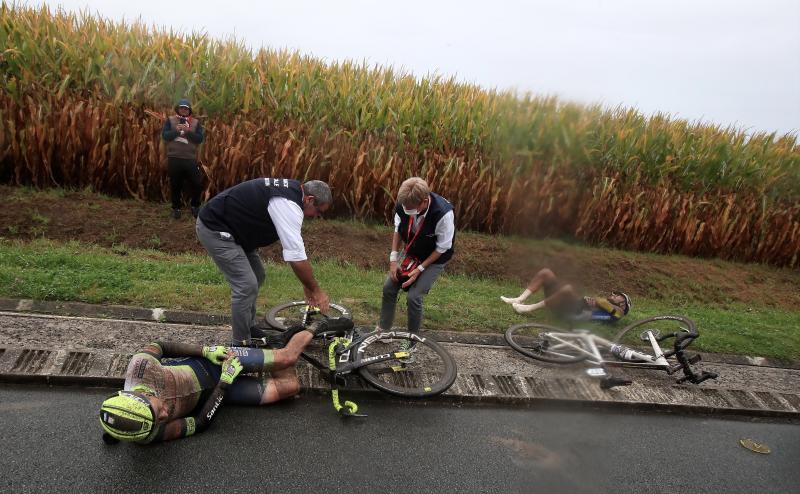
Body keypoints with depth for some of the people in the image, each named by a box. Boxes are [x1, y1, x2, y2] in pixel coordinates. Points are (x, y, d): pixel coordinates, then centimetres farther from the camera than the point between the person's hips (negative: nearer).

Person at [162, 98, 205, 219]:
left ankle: (195, 206, 21)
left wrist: (188, 131, -16)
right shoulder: (170, 120, 6)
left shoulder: (196, 122, 6)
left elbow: (200, 139, -4)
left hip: (190, 159, 0)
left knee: (197, 184, 1)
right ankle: (176, 208, 22)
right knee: (175, 185, 8)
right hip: (174, 158, 0)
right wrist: (177, 130, -18)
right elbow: (164, 135, -5)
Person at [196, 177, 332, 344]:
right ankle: (240, 344, 4)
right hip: (214, 229, -10)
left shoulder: (292, 190, 6)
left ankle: (249, 328, 29)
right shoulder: (289, 205, -25)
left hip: (231, 227, 10)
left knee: (257, 277, 15)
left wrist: (308, 285, 12)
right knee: (247, 286, -11)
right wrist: (316, 291, -13)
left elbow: (294, 245, 12)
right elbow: (296, 258, -26)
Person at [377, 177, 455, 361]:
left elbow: (442, 248, -22)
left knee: (413, 297, -14)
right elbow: (398, 229, -2)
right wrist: (393, 259, -7)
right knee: (389, 287, 1)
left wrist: (420, 269, -20)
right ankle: (383, 329, 23)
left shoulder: (443, 213, -37)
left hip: (434, 258, -5)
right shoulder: (403, 205, -23)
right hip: (410, 253, 5)